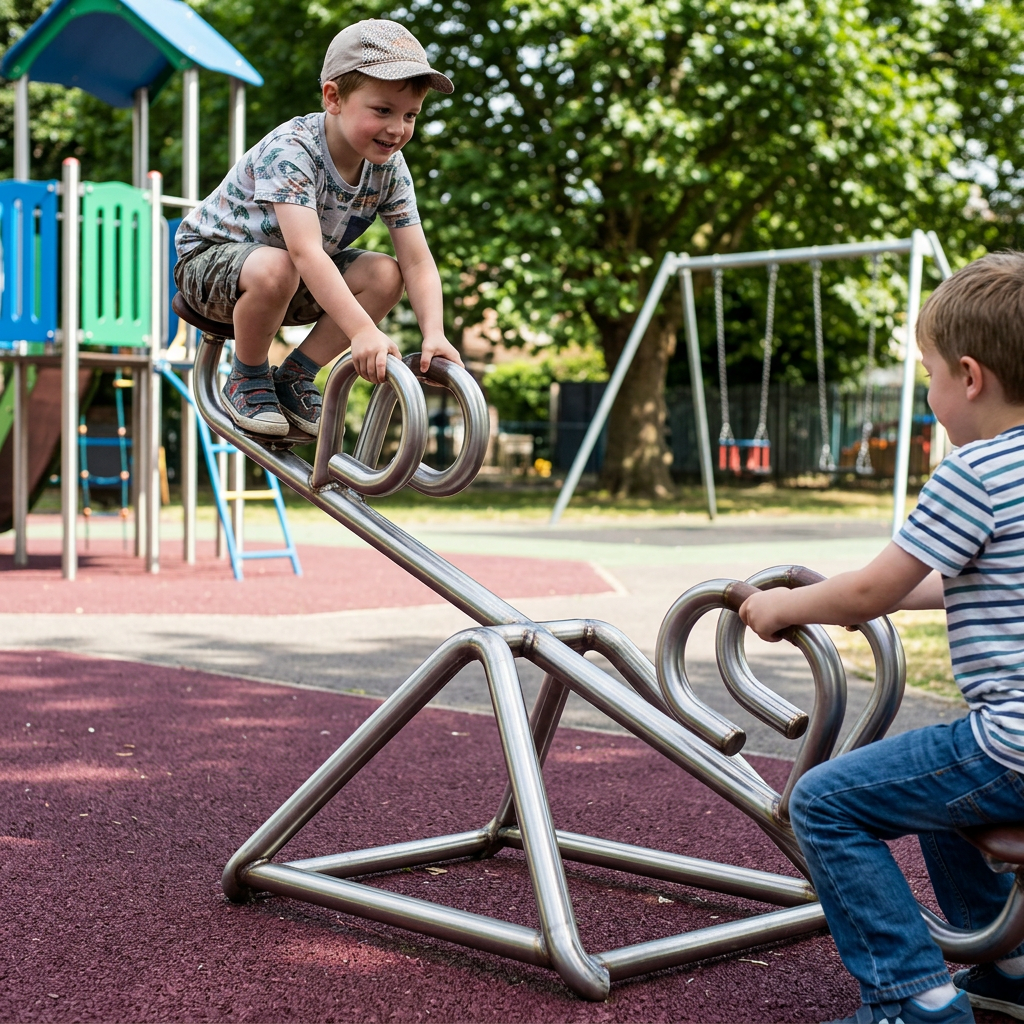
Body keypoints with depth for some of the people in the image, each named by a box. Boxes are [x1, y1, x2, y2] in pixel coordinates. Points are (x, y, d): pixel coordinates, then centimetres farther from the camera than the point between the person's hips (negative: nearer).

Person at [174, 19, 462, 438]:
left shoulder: (389, 168, -11)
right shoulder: (290, 150, -31)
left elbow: (417, 262, -15)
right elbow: (305, 252, -44)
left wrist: (434, 335, -32)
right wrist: (362, 330, -53)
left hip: (304, 283, 6)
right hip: (209, 257, -6)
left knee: (386, 274, -17)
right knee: (274, 269, -39)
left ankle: (295, 376, -3)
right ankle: (247, 378, -10)